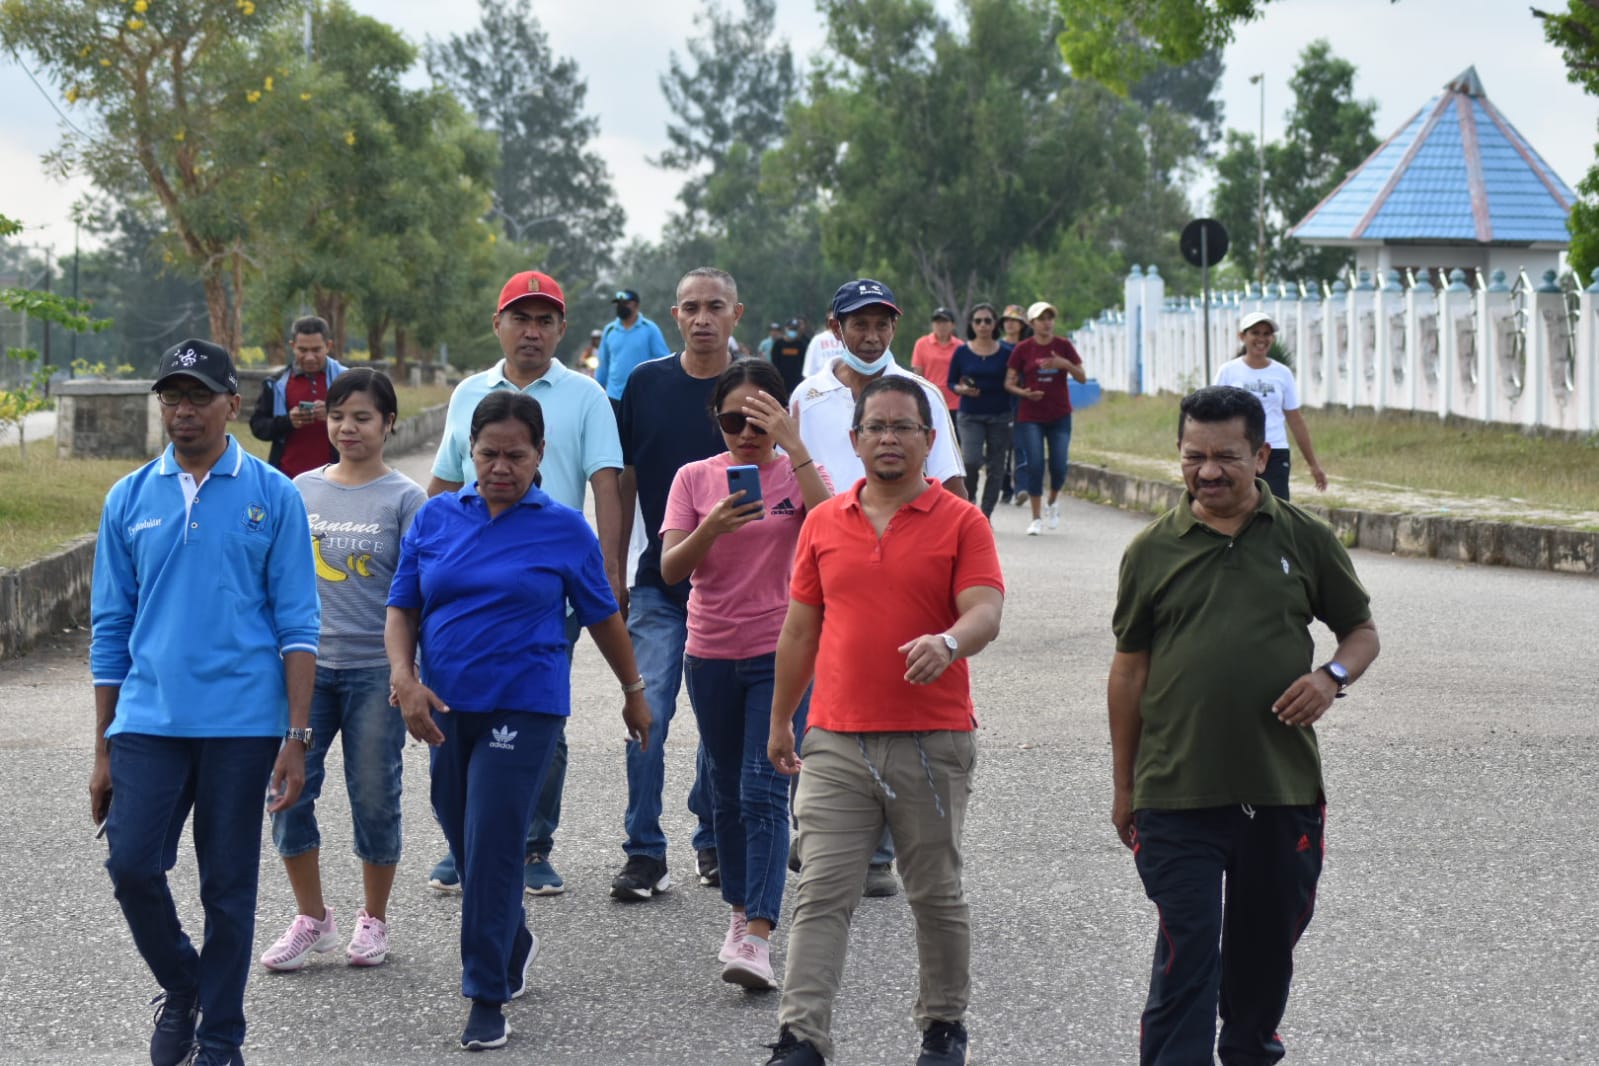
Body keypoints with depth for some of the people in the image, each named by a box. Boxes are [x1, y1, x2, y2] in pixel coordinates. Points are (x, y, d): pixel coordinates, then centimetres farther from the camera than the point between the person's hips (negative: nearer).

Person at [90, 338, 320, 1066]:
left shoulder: (272, 496, 1)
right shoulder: (129, 500, 8)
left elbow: (297, 623, 0)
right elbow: (111, 628, 11)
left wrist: (296, 739, -7)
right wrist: (102, 751, 9)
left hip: (242, 724, -2)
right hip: (148, 722, 2)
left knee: (229, 889, 4)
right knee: (132, 865, -8)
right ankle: (181, 991, 20)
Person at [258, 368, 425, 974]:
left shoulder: (404, 499, -3)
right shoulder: (301, 491, 8)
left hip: (375, 670, -3)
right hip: (306, 666, 3)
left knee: (374, 797, 4)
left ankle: (373, 920, 21)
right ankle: (311, 919, 12)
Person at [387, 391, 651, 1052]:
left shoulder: (564, 529, -1)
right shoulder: (434, 519, 5)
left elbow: (603, 616, 9)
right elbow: (402, 609, 6)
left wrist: (633, 692, 18)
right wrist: (405, 681, -9)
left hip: (524, 709, -4)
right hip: (445, 710, 4)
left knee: (492, 850, -10)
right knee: (465, 845, 13)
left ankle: (487, 998, -2)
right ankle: (515, 948, 39)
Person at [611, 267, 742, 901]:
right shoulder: (646, 384, 3)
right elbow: (625, 481, 8)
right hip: (659, 583, 0)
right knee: (648, 714, -8)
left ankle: (714, 839, 24)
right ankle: (645, 854, -3)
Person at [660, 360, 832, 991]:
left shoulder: (798, 475, -2)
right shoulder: (696, 478, 1)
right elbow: (671, 568, -8)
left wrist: (794, 447, -27)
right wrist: (712, 527, -26)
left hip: (781, 654, -3)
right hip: (711, 654, 3)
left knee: (763, 793, -12)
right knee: (727, 794, 13)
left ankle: (757, 938, -18)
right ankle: (741, 911, 29)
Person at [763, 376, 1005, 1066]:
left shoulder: (961, 523, -1)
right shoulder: (824, 523, 9)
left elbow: (985, 613, -13)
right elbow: (799, 629, 15)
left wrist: (947, 642, -35)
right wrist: (780, 722, 18)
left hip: (932, 745, -2)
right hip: (836, 743, 2)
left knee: (936, 895, 10)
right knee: (821, 895, -4)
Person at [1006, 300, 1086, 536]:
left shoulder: (1063, 346, 2)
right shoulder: (1022, 349, -2)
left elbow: (1082, 377, 2)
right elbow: (1009, 382, 0)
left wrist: (1066, 364, -17)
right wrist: (1023, 392, -20)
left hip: (1060, 415, 1)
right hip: (1030, 417, -1)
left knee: (1058, 466, -3)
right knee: (1035, 465, -7)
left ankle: (1053, 502, 27)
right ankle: (1036, 518, 3)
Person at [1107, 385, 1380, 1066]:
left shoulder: (1304, 539, 4)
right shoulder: (1152, 550, 3)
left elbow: (1362, 631, 13)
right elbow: (1130, 670, 8)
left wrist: (1332, 677, -10)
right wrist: (1124, 785, 9)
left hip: (1284, 790, 2)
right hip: (1176, 795, -2)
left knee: (1267, 945, 16)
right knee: (1187, 952, -7)